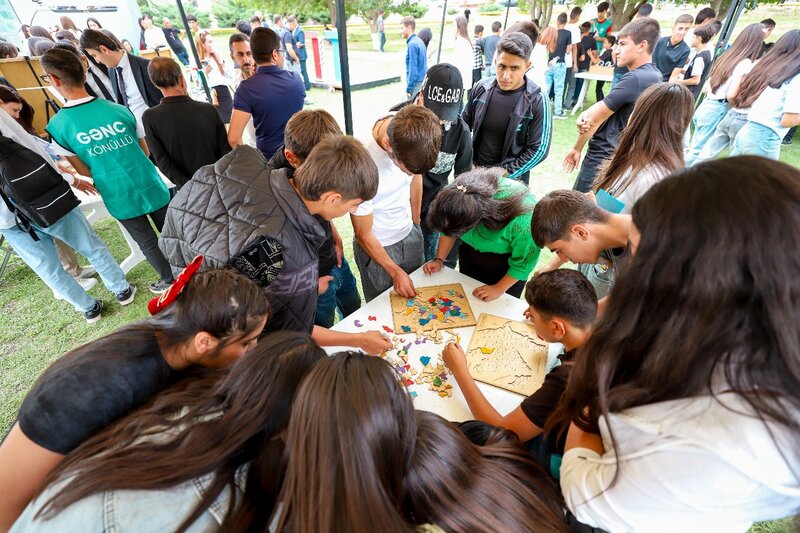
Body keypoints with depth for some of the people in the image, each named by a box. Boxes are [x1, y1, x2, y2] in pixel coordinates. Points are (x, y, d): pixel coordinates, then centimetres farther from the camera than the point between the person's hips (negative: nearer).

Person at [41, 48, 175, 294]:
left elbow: (85, 172, -1)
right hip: (151, 188, 2)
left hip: (120, 199, -1)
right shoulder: (120, 110, -5)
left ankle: (170, 281, 32)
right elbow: (145, 152, 4)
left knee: (148, 243, 17)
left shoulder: (56, 127, -9)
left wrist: (105, 171, 17)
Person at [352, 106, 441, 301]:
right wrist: (395, 272, -13)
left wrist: (415, 223, 11)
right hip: (377, 246, -5)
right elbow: (364, 235, -21)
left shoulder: (413, 133, -19)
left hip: (410, 235, 5)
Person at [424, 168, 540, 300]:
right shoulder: (456, 192, -28)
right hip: (471, 254, 4)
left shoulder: (521, 218, -41)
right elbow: (448, 230, -7)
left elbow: (525, 259, -23)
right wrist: (439, 260, -12)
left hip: (508, 264, -3)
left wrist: (499, 289, -16)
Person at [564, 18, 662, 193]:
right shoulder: (653, 75, 12)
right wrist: (585, 115, -13)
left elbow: (596, 117, -13)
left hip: (603, 159, -9)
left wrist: (577, 148, 1)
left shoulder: (634, 79, -19)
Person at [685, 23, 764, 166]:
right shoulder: (746, 63, -12)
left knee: (694, 148, 13)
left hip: (705, 105, 8)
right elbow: (731, 95, -16)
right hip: (718, 110, -8)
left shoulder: (726, 56, 12)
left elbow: (707, 86, 15)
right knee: (698, 151, 1)